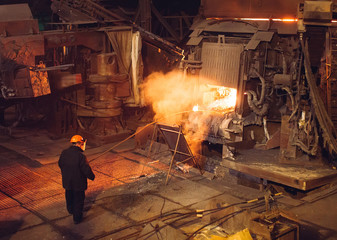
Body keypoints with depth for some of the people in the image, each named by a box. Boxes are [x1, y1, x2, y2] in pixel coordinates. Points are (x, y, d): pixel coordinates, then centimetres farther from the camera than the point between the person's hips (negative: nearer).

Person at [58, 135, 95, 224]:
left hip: (67, 181, 6)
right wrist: (92, 177, -4)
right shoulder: (81, 156, -28)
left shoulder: (64, 153, -8)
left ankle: (71, 210, 54)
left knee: (69, 196, 29)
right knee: (78, 200, 13)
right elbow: (87, 170, -24)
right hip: (78, 183, -6)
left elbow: (60, 164, 8)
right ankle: (77, 218, 24)